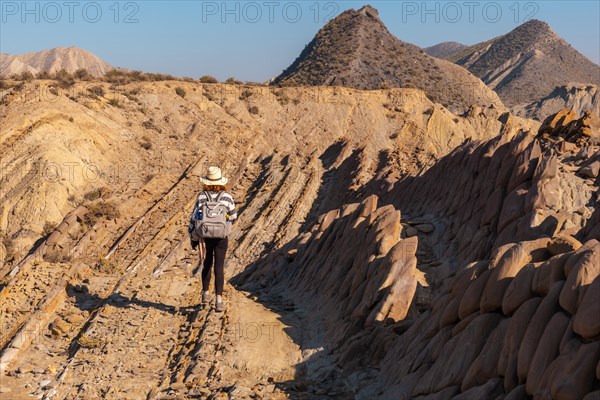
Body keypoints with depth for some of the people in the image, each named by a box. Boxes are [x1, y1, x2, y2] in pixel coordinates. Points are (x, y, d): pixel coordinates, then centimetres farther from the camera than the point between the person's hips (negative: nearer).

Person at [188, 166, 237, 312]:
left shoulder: (201, 197, -6)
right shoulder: (227, 196, -7)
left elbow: (194, 218, -3)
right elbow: (233, 217, 4)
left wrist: (193, 238, 7)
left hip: (204, 236, 1)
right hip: (221, 237, -1)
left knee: (207, 265, 21)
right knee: (219, 268, 0)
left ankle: (205, 293, 34)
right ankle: (218, 300, -9)